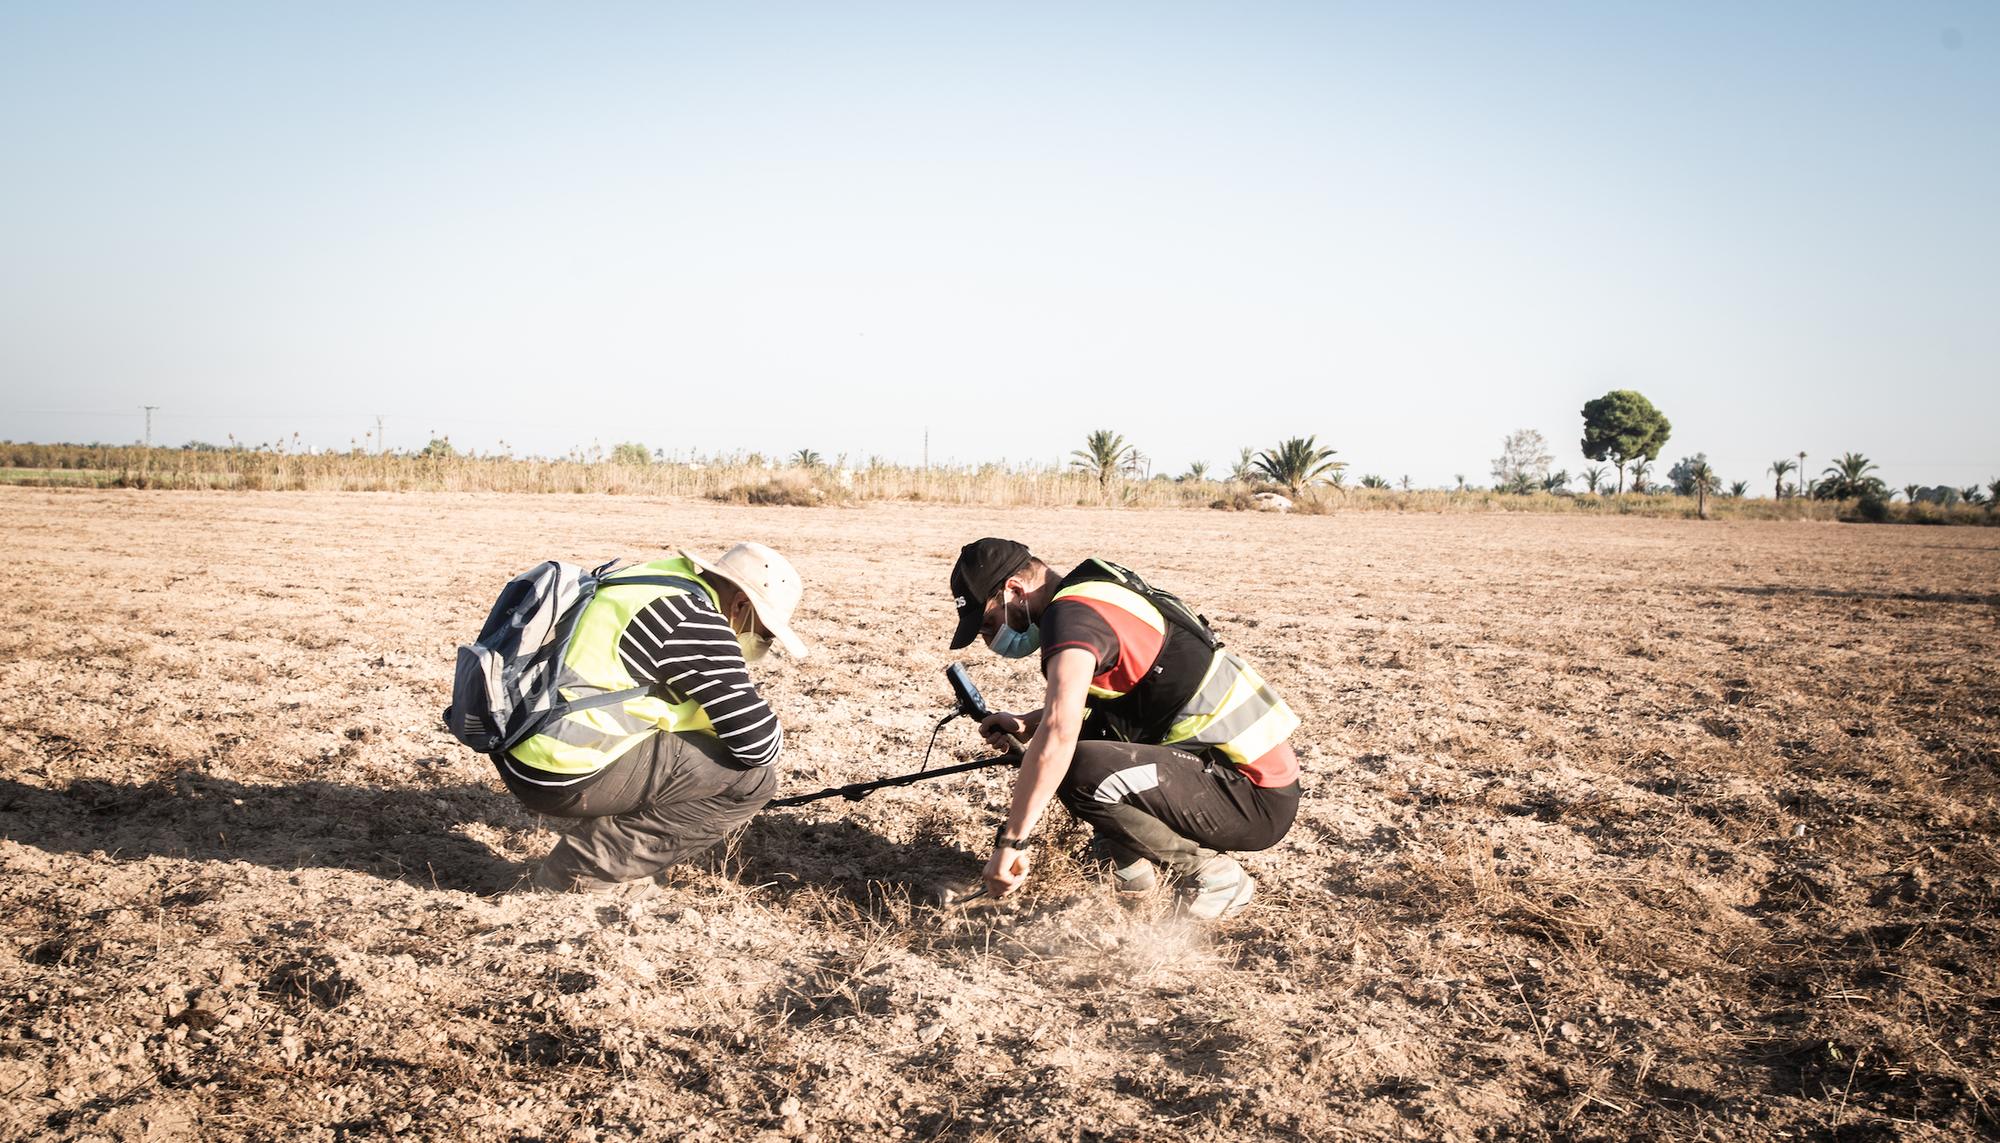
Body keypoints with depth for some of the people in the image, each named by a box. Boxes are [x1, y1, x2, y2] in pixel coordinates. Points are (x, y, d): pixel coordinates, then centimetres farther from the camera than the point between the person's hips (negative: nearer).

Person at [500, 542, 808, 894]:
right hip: (559, 776, -10)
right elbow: (759, 744, -15)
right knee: (753, 776, -8)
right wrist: (772, 732, 7)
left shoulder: (662, 578, 13)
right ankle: (578, 877, -4)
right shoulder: (696, 625, -15)